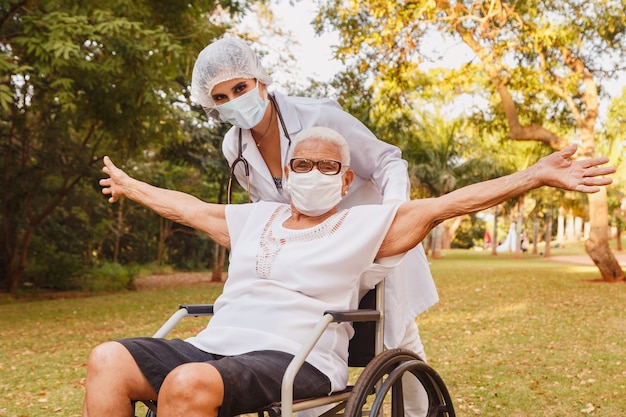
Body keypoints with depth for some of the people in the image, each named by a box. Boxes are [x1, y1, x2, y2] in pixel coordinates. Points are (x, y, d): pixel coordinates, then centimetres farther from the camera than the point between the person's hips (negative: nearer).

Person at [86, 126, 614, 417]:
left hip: (295, 362, -6)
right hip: (214, 347, 6)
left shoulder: (364, 225, 8)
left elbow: (445, 204, 0)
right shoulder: (254, 218, 23)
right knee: (109, 360, -16)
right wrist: (130, 186, 48)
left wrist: (538, 175, -8)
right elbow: (188, 208, 36)